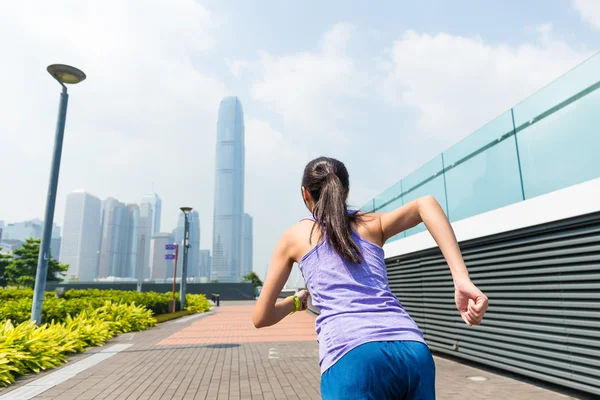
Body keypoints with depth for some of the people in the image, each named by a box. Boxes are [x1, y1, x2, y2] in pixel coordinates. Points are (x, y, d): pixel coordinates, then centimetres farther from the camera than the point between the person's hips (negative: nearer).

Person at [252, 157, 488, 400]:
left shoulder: (294, 235, 16)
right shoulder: (372, 224, 20)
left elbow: (261, 317, 20)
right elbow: (425, 203, 0)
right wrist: (463, 281, -7)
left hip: (351, 359, -3)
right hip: (414, 352, 4)